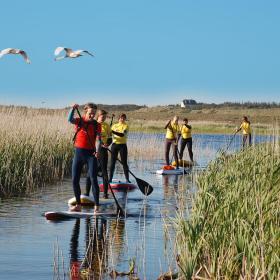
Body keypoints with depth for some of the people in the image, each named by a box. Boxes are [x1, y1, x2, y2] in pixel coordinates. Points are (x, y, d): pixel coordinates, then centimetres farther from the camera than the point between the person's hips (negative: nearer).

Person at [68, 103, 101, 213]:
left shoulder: (97, 125, -1)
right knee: (75, 180, 5)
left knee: (93, 180, -9)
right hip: (78, 153, 2)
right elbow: (70, 119, -20)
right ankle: (78, 205, 18)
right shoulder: (79, 121, 1)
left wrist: (97, 151, -29)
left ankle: (96, 206, -8)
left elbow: (98, 139, -12)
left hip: (91, 154, -2)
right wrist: (73, 109, -36)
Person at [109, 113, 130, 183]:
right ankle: (110, 179, 6)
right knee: (112, 162, 2)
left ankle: (127, 179, -2)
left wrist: (113, 132, -30)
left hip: (122, 145, -3)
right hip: (114, 145, 3)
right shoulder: (114, 126, 11)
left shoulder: (126, 126, -1)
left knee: (124, 163, -4)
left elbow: (122, 134, -19)